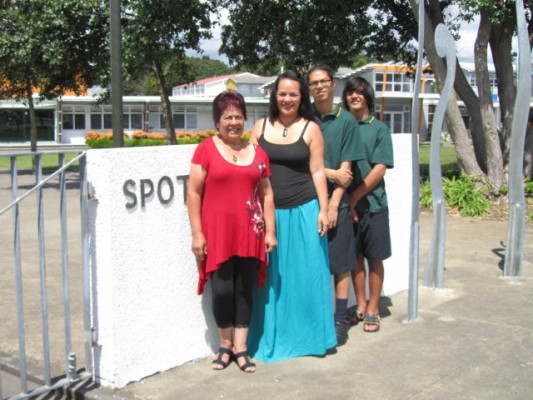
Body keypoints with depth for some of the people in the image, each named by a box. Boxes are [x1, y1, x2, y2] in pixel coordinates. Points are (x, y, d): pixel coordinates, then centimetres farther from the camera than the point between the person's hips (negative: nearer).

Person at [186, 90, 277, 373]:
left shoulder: (258, 153, 10)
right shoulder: (206, 149, -1)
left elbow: (266, 194, 12)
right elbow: (193, 193, -3)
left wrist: (270, 231, 7)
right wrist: (197, 233, -8)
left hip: (249, 233, 3)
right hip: (217, 233, -3)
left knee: (245, 290, 7)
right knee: (222, 290, -4)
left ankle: (240, 347, 19)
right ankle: (225, 344, 19)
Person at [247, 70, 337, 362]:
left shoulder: (311, 129, 0)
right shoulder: (260, 127, 5)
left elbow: (317, 172, 0)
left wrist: (323, 210, -5)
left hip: (304, 211, -2)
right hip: (269, 212, 2)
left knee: (307, 273, 5)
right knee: (273, 277, 9)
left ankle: (309, 336, 20)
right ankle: (272, 338, 23)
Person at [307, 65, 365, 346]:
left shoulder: (346, 120, 3)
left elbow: (346, 169, -2)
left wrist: (333, 205, -10)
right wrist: (332, 172, -9)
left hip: (337, 201, -1)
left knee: (340, 264, 4)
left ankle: (340, 320, 14)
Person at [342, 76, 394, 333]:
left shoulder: (379, 129, 0)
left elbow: (379, 169, -8)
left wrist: (354, 197, -13)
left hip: (373, 204, -2)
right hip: (347, 204, 2)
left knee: (374, 259, 6)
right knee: (355, 257, 11)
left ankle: (372, 310, 18)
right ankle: (360, 307, 24)